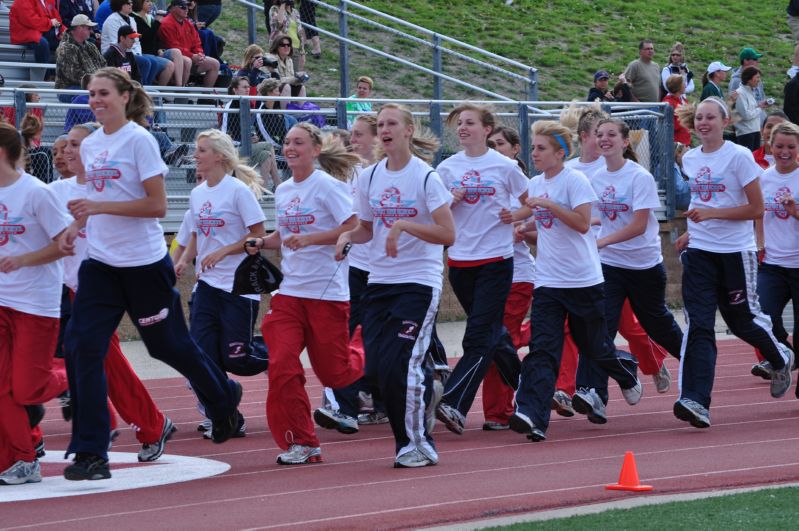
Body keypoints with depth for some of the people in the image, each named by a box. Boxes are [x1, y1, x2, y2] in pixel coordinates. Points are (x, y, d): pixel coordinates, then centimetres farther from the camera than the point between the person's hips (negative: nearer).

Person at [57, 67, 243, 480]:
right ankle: (89, 453, -6)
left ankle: (223, 398, 39)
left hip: (144, 263, -6)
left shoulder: (139, 140, -11)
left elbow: (156, 205, -16)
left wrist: (100, 207, -23)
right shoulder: (89, 145, 9)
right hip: (99, 261, 6)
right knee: (80, 348, -9)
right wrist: (77, 225, 4)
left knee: (168, 345, 9)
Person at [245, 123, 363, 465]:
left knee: (334, 373, 2)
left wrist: (309, 238, -22)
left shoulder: (327, 185, -9)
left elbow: (354, 228, -16)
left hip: (327, 290, -6)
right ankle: (300, 443, -1)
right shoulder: (282, 191, 11)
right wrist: (263, 243, 5)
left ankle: (364, 355, 38)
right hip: (290, 291, 6)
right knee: (281, 365, -10)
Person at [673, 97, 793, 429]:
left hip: (735, 252, -4)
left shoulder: (739, 157, -10)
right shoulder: (690, 159, 9)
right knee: (698, 324, -9)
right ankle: (695, 401, -17)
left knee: (742, 320, 8)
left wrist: (711, 214, -19)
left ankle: (781, 359, 41)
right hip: (700, 252, 4)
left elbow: (756, 209, -11)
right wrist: (693, 232, 11)